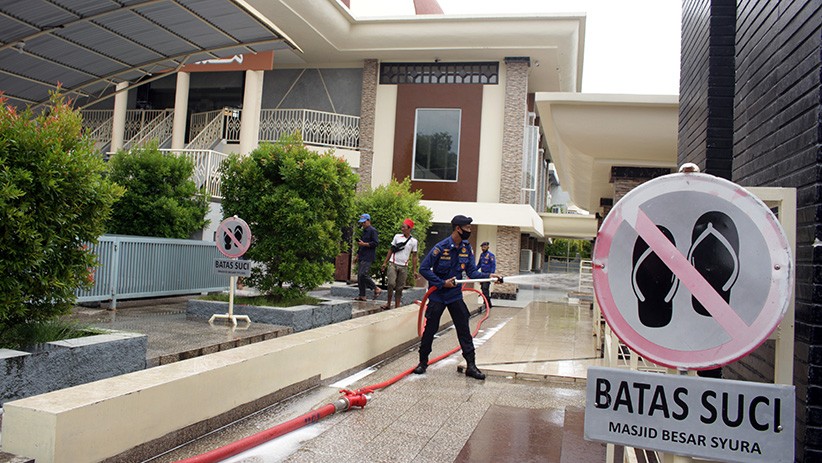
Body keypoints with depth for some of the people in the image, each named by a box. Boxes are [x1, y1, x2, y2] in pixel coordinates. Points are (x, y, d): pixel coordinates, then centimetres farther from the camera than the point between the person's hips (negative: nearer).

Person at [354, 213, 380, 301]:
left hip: (368, 257, -9)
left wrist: (364, 244, -16)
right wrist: (357, 255, 27)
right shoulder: (363, 231, 22)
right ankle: (362, 296, 10)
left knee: (363, 274, -19)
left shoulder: (372, 230, -6)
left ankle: (376, 289, -7)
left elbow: (376, 243, -15)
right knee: (359, 276, 6)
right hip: (362, 257, 9)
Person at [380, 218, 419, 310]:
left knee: (400, 288, 4)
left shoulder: (413, 241, 2)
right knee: (391, 283, -16)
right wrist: (385, 262, 6)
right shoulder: (397, 236, 5)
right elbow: (391, 250, 10)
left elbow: (414, 256, 5)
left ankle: (397, 307, 11)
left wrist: (414, 270, 1)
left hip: (403, 267, 0)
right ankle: (388, 304, -5)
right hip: (393, 264, 0)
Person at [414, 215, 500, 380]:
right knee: (430, 329, 5)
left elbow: (472, 272, -2)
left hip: (455, 295, 5)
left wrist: (488, 276, -19)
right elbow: (424, 269, -15)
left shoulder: (466, 247, -2)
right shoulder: (441, 247, -19)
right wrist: (442, 283, -18)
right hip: (437, 296, -4)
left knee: (464, 330, 3)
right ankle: (423, 362, 22)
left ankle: (471, 366, 9)